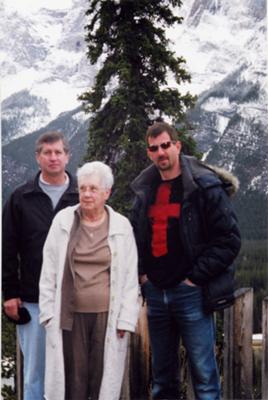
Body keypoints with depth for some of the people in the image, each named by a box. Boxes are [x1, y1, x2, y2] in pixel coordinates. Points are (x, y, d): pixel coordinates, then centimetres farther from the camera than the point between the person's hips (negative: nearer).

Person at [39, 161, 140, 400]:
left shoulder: (121, 226, 2)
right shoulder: (63, 221, 4)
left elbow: (130, 278, 3)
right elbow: (49, 270, 7)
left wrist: (126, 318, -2)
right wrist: (48, 311, 2)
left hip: (107, 315, 0)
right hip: (70, 315, 1)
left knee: (104, 378, 4)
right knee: (73, 377, 5)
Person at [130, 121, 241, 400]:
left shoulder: (205, 187, -7)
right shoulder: (144, 190, 10)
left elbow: (228, 239, -9)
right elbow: (134, 238, 22)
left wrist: (197, 277, -12)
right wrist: (141, 272, 8)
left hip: (190, 293, -5)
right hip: (155, 293, 5)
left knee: (203, 372, -2)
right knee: (162, 373, 14)